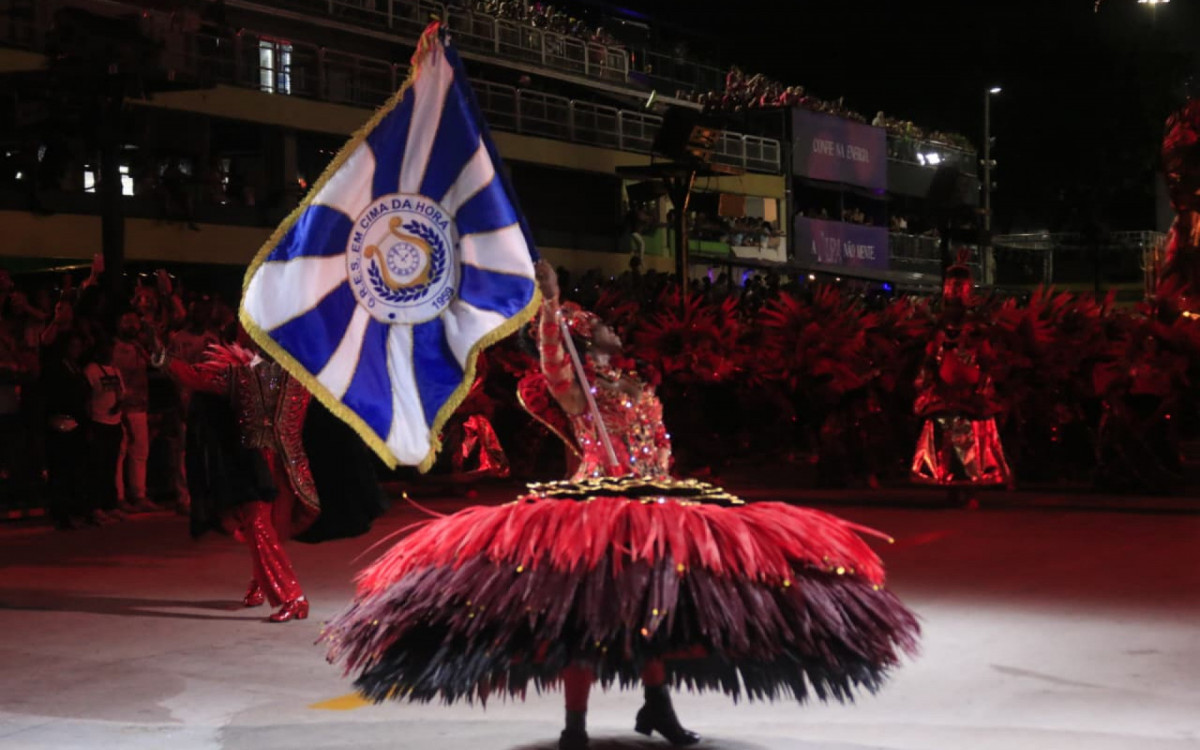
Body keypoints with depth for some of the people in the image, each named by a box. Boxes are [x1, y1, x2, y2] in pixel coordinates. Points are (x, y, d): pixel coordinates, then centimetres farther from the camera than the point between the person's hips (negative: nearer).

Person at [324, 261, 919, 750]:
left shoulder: (640, 390, 20)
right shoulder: (573, 387, 1)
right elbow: (551, 361, -18)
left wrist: (659, 483, 6)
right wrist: (549, 303, -26)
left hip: (653, 507, 6)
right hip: (594, 506, -6)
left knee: (657, 604, 8)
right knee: (583, 611, -10)